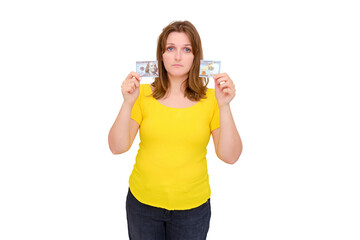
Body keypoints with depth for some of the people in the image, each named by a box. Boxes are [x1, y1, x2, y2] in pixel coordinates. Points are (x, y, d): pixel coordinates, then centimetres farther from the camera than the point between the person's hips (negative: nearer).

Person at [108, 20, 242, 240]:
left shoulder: (210, 98, -7)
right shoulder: (144, 94, -5)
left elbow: (230, 156, -13)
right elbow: (118, 147, -9)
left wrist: (224, 106, -22)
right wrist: (128, 103, -21)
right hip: (143, 202, 1)